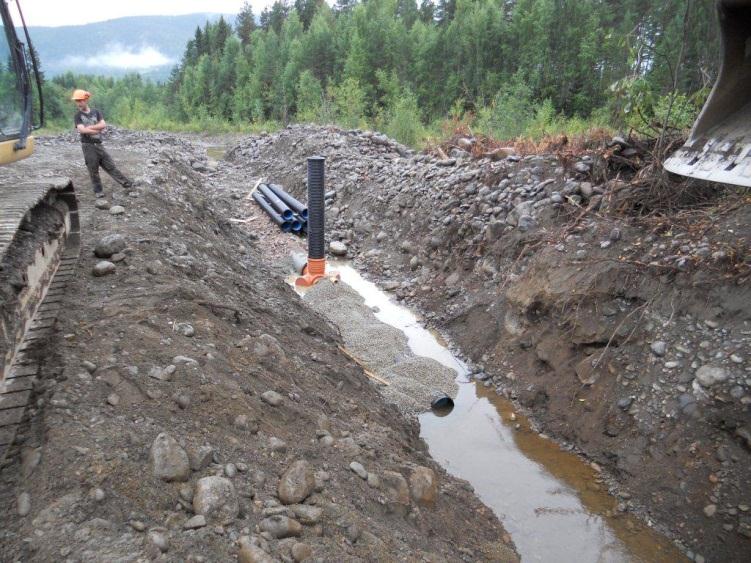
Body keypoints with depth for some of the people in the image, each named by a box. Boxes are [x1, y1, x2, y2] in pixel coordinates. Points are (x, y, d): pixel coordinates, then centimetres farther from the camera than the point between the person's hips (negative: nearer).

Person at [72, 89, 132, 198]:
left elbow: (103, 125, -7)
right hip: (88, 146, -2)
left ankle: (125, 183, 4)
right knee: (93, 170, 3)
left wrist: (89, 127, -13)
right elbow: (82, 130, -16)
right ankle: (98, 191, 12)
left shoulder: (96, 112, 7)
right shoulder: (78, 116, 0)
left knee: (110, 165, 4)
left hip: (99, 145, 2)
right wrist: (97, 129, -10)